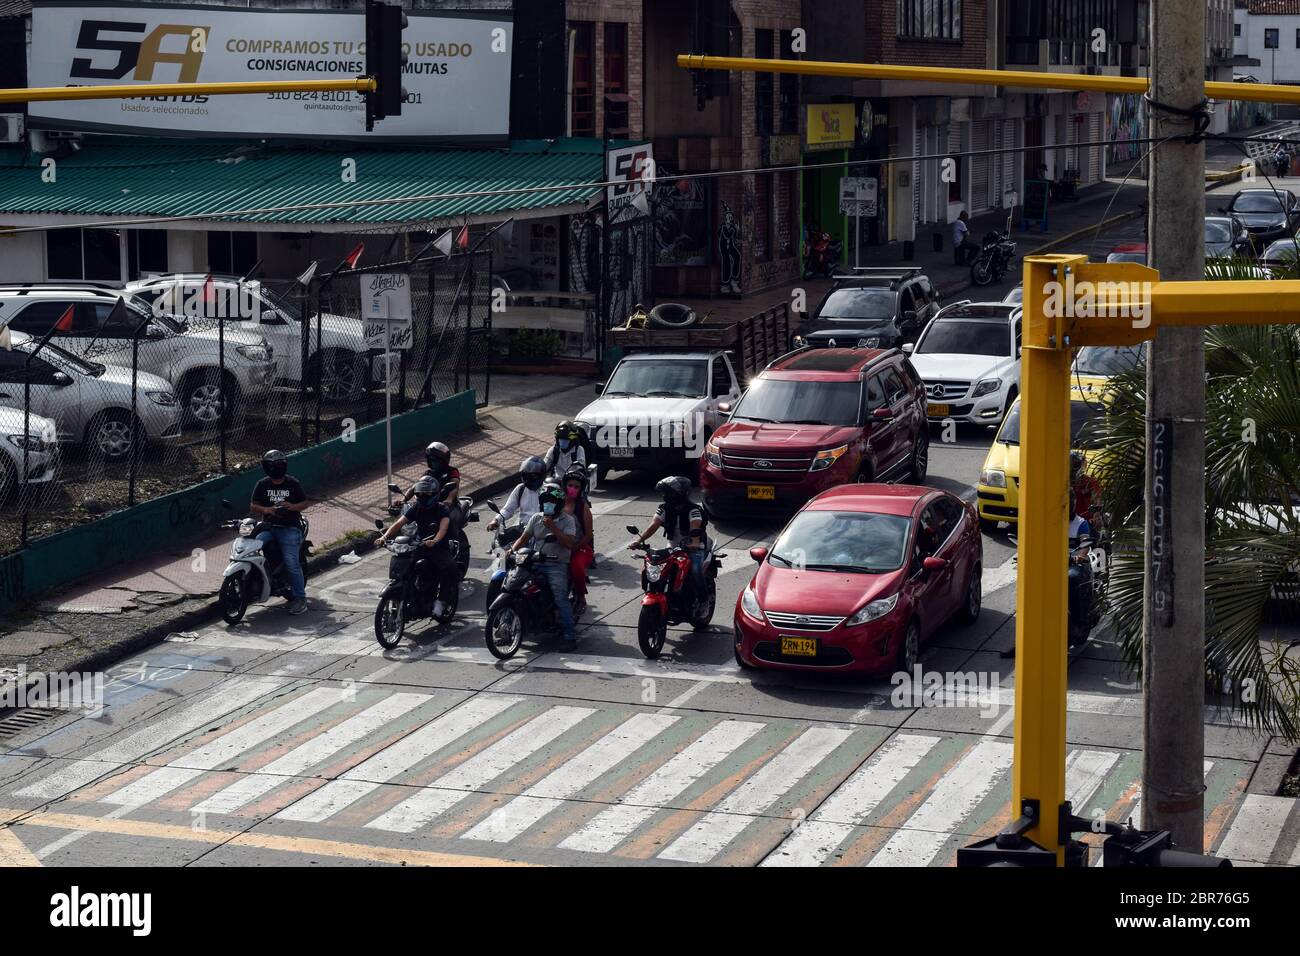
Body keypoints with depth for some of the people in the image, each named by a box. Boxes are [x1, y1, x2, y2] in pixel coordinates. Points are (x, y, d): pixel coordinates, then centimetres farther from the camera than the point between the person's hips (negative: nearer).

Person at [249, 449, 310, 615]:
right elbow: (253, 507, 6)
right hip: (268, 527, 3)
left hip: (289, 528, -3)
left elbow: (305, 503, 8)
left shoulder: (292, 483, 3)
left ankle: (300, 598, -10)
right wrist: (264, 509, -14)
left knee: (291, 563, -16)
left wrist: (292, 506, -12)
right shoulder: (262, 485, 8)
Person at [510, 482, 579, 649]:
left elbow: (569, 543, -12)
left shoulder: (567, 520, 2)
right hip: (535, 563, 5)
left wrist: (553, 528, -17)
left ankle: (570, 636, -19)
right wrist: (512, 550, -8)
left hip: (557, 565, -5)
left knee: (561, 598, -21)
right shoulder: (536, 518, 16)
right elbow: (524, 538, 11)